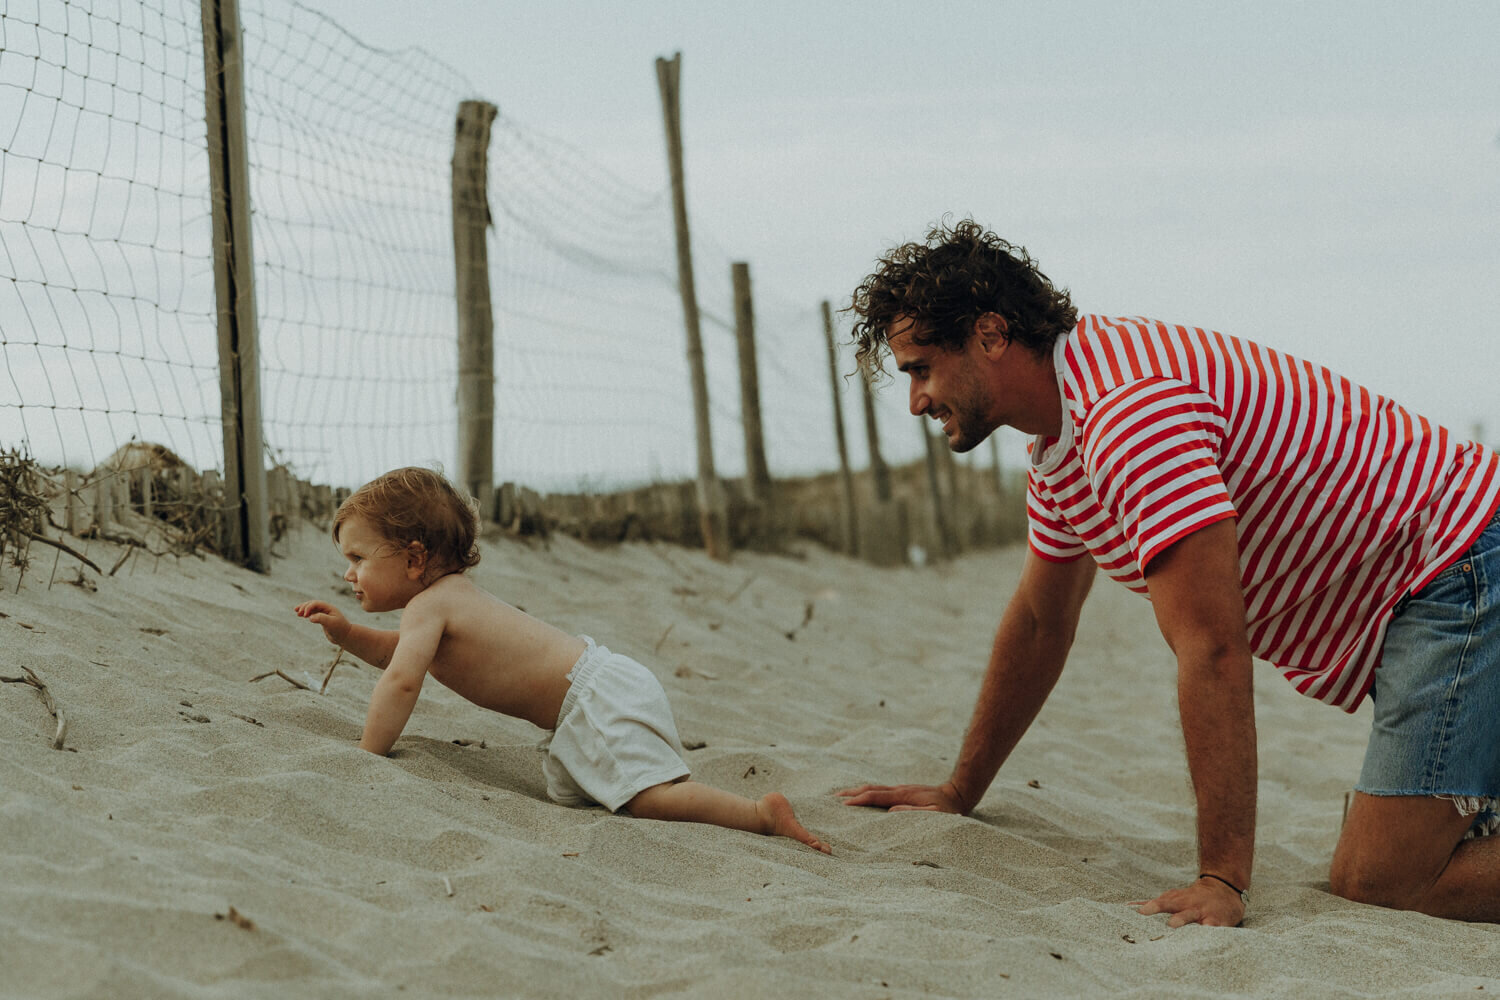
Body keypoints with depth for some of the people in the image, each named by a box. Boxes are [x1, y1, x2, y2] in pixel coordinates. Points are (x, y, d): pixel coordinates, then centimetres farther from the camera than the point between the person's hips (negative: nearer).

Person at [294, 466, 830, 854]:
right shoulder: (451, 594, 17)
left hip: (599, 698, -10)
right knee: (570, 797, 18)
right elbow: (398, 653, 35)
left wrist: (366, 756, -15)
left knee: (649, 799, -20)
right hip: (593, 690, 10)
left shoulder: (429, 604, -13)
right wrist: (346, 633, 19)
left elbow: (401, 681, -25)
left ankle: (763, 812, -19)